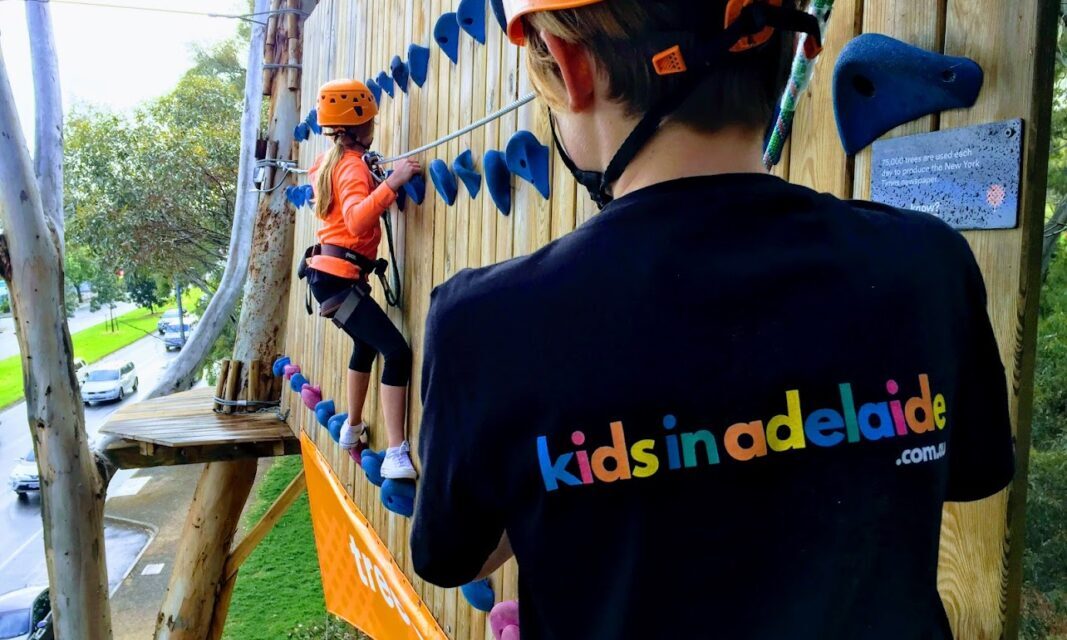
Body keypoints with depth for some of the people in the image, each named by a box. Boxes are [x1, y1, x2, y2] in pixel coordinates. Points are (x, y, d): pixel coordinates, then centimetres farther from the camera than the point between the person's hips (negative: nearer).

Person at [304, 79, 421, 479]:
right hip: (338, 278, -11)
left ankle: (353, 429, 41)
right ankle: (396, 456, -23)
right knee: (397, 351, -18)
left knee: (366, 345, 27)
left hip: (328, 273, 11)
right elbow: (357, 220, -34)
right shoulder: (353, 166, -14)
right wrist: (391, 183, -38)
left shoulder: (331, 162, 14)